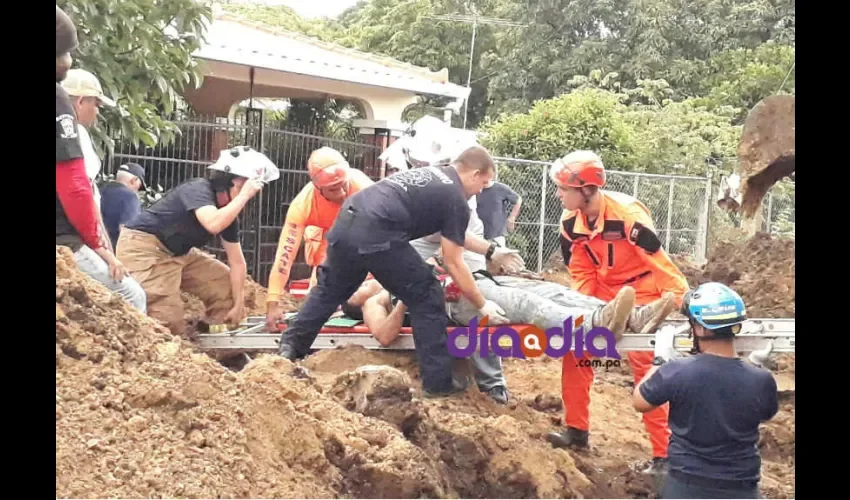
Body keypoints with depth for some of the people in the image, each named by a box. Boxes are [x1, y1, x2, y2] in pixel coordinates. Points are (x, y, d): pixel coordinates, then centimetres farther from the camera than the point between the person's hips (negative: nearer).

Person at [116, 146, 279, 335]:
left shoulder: (229, 212, 0)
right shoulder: (199, 189, -23)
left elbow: (237, 261, 3)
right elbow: (213, 224, -44)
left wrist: (239, 304, 0)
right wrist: (243, 195, -33)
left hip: (179, 252, 9)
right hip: (143, 247, -9)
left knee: (225, 283, 7)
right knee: (169, 323, -18)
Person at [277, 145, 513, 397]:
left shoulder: (429, 173, 29)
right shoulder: (457, 200, 5)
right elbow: (454, 263, 6)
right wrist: (483, 305, 15)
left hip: (346, 223, 8)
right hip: (375, 236, -8)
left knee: (330, 290, 28)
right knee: (427, 299, 7)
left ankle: (290, 347, 35)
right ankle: (438, 382, 12)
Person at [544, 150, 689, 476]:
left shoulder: (626, 214, -29)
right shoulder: (570, 222, -8)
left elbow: (658, 259, -25)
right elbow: (581, 272, 0)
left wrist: (682, 298, -24)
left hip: (641, 293, -7)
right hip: (603, 294, 7)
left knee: (645, 366, -11)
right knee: (575, 350, 2)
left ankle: (664, 452, -3)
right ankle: (577, 429, 16)